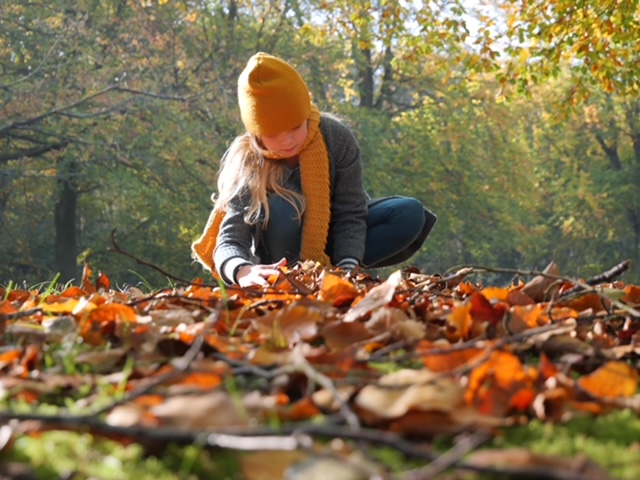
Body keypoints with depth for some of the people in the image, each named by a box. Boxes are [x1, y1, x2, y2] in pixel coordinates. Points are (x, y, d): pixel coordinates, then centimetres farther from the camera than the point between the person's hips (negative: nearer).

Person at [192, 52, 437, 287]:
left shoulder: (336, 137, -22)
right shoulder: (246, 163, -25)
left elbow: (350, 213, -21)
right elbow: (229, 240, -34)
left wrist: (347, 266, -40)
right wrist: (245, 271, -58)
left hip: (332, 236, 3)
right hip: (283, 253, -3)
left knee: (410, 214, -21)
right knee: (279, 210, -36)